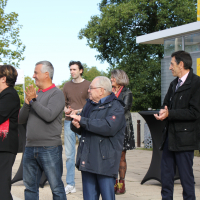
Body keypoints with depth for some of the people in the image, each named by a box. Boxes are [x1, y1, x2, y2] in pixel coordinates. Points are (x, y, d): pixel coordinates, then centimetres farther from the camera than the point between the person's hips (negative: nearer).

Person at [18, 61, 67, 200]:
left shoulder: (57, 94, -5)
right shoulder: (35, 93, 15)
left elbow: (49, 115, -21)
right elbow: (21, 119, 11)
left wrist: (33, 100, -13)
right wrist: (27, 103, -6)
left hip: (49, 148, -7)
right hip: (30, 148, 7)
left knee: (56, 187, -2)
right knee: (30, 188, 11)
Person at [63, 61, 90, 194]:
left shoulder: (88, 85, 2)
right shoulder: (67, 86, 14)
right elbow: (63, 103, 18)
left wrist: (78, 111, -14)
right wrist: (66, 109, -4)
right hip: (69, 122, 4)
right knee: (69, 154, 5)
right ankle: (70, 184, 11)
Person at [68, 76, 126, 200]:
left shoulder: (115, 107, -6)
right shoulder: (89, 105, 20)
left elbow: (109, 127, -23)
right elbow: (81, 129, 22)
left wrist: (82, 121, -18)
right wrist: (76, 125, -5)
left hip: (105, 161, -7)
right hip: (87, 160, 7)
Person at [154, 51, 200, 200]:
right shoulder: (174, 84, 18)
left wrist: (170, 114, -20)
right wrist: (164, 112, -2)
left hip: (185, 138, -8)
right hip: (170, 136, 8)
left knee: (186, 176, -3)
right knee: (166, 174, 12)